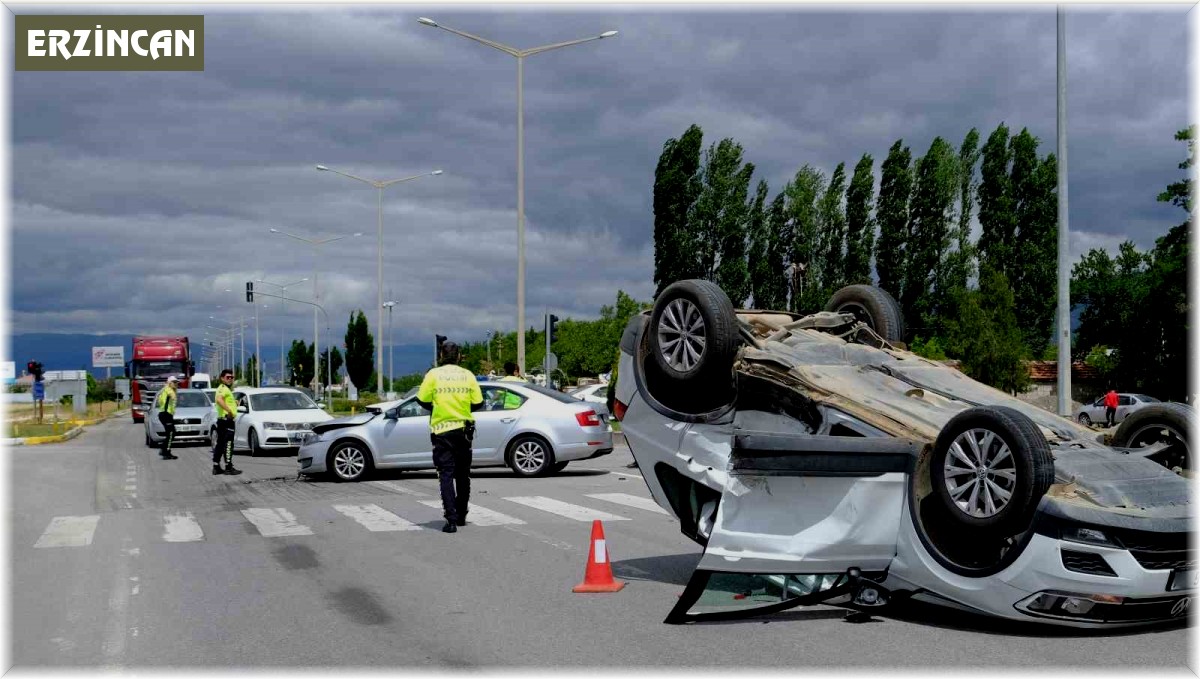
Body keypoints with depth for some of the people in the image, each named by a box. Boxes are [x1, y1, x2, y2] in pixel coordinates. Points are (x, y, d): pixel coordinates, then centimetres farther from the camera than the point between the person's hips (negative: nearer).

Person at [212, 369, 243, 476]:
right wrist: (229, 411, -34)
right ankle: (229, 467, -10)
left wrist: (234, 403, 26)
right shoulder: (224, 389, -11)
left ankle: (216, 467, 15)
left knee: (220, 444, 12)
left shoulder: (224, 389, 20)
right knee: (228, 444, -9)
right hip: (227, 419, -10)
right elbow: (219, 400, -31)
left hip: (221, 420, 10)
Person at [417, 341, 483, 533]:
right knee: (462, 474, 16)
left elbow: (422, 400, -5)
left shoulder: (433, 375, -5)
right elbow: (478, 403, 1)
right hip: (463, 430, 2)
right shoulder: (468, 375, 0)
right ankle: (461, 516, 25)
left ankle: (451, 519, -14)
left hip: (441, 431, -2)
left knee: (446, 474, -3)